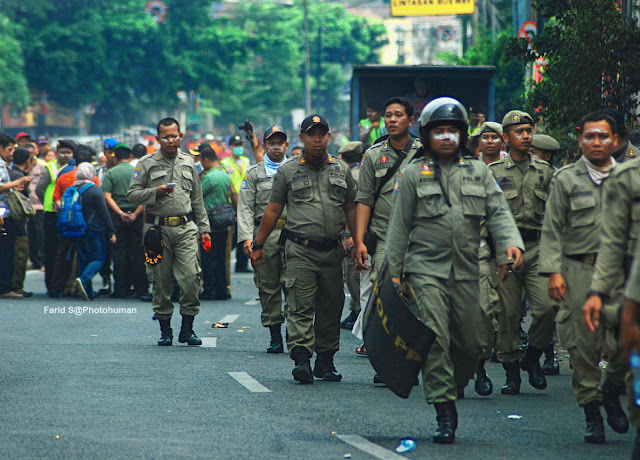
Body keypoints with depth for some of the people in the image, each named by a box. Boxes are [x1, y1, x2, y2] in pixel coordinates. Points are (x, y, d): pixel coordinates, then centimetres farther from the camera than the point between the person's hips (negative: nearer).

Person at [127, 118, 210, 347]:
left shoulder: (188, 163, 14)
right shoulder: (147, 164, 4)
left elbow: (197, 199, 19)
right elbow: (132, 195, 1)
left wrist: (203, 228, 15)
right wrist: (155, 192, -14)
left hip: (186, 228, 1)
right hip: (158, 229, -1)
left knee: (191, 277, -10)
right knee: (161, 281, 3)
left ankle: (187, 328, 0)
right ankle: (165, 329, 12)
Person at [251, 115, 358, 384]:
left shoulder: (341, 170, 12)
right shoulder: (288, 171, 6)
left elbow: (351, 210, 15)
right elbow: (273, 210, 9)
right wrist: (258, 245, 8)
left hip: (332, 251, 3)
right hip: (300, 250, -3)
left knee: (331, 308, 6)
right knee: (301, 307, -12)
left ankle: (325, 361, 14)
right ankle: (301, 359, -19)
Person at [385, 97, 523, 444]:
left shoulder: (478, 171, 12)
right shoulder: (414, 174, 6)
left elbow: (498, 211, 4)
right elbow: (400, 227, 8)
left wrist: (511, 242, -16)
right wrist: (394, 272, 5)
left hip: (467, 272, 3)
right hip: (426, 269, -3)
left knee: (473, 342, 3)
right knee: (436, 340, -11)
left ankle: (450, 388, 28)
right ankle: (444, 414, -9)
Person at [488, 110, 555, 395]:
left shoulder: (545, 171, 13)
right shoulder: (493, 172, 6)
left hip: (538, 247, 1)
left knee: (548, 306, -14)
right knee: (508, 313, -1)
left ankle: (532, 358, 8)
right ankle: (511, 370, 12)